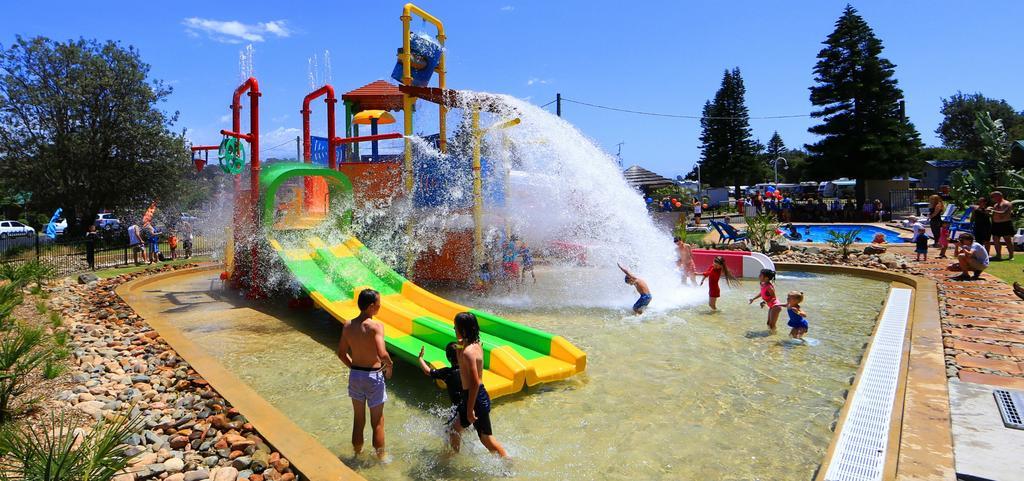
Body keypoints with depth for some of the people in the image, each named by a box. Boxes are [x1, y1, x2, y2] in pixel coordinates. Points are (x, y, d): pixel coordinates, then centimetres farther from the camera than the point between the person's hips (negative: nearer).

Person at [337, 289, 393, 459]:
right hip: (373, 376, -5)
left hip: (355, 375, 5)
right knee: (377, 422, 12)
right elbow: (382, 354, -30)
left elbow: (341, 353, 5)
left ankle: (357, 455, 37)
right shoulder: (376, 326, -20)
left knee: (358, 420, 21)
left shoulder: (348, 326, -2)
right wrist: (389, 365, -10)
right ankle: (380, 458, 26)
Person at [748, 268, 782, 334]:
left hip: (775, 306, -10)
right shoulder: (763, 284, -1)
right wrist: (753, 299, 16)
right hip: (771, 306, 10)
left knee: (772, 325, -3)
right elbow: (761, 293, 17)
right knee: (769, 323, 20)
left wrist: (766, 303, -33)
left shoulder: (769, 286, -27)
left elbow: (773, 297, -23)